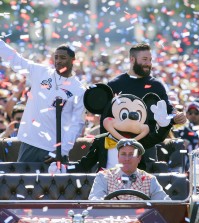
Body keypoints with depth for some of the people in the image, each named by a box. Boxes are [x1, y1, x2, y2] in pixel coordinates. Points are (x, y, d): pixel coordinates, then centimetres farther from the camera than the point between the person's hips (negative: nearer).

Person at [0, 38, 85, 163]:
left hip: (55, 148, -3)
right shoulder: (40, 72, 6)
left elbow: (77, 123, -4)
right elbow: (14, 58, 7)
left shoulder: (79, 90, -2)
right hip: (29, 143, 3)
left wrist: (63, 151, -12)